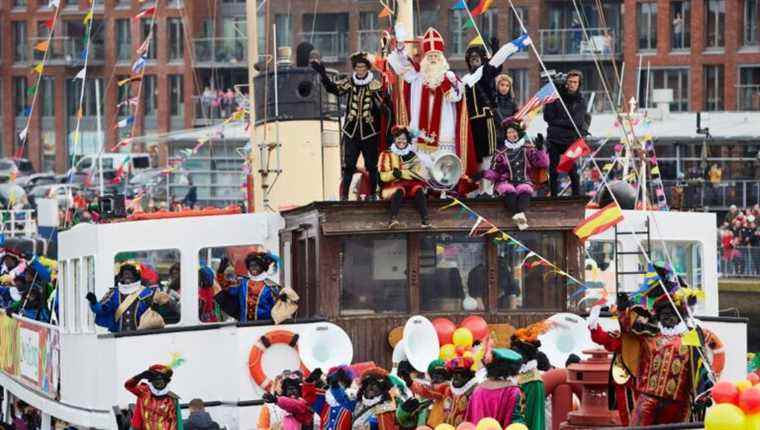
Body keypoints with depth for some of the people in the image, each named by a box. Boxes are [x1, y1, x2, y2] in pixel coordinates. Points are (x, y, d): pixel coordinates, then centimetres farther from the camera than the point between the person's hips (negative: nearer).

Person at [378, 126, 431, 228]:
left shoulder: (413, 156, 12)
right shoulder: (387, 155, 8)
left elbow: (419, 174, -2)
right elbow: (383, 176, -1)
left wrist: (402, 173, -17)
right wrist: (393, 174, -23)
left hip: (411, 185, 2)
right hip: (393, 185, -2)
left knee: (418, 188, -30)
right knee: (399, 190, -35)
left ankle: (424, 220, -42)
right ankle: (393, 219, -54)